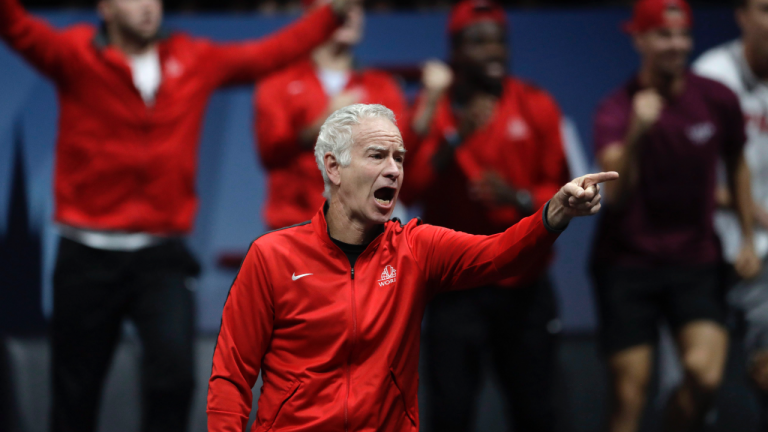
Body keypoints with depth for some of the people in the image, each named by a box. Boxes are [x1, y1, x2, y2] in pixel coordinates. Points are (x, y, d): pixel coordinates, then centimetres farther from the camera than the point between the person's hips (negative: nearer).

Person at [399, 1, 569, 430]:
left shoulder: (537, 106, 1)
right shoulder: (432, 109, 0)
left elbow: (558, 189, 2)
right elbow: (409, 190, -10)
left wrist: (519, 198, -17)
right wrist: (455, 139, -19)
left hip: (525, 287, 1)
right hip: (455, 287, -1)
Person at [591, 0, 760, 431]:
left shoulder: (718, 100, -3)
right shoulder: (617, 110, -12)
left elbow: (736, 165, 16)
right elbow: (615, 196, -28)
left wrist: (748, 238, 15)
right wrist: (636, 133, -42)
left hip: (696, 261, 2)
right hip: (628, 262, -2)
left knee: (705, 373, -19)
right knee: (630, 392, -4)